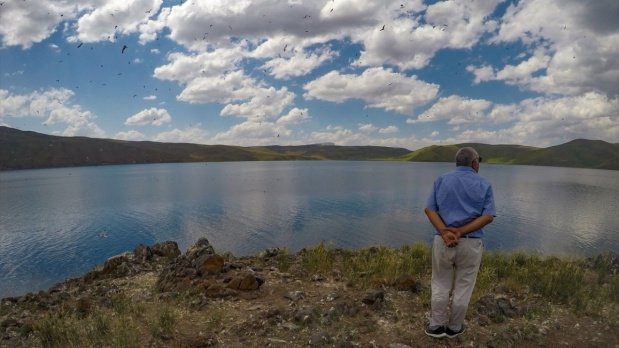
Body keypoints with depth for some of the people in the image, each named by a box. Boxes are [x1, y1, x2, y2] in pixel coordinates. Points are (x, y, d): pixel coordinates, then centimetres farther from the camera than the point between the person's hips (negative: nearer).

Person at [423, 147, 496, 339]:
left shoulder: (441, 180, 4)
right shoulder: (484, 184, 1)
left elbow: (429, 209, -6)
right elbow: (488, 216, -10)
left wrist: (445, 232, -15)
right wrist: (461, 232, -15)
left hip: (442, 241, 1)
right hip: (470, 243, -1)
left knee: (440, 285, 15)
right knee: (463, 288, 13)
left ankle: (437, 326, 23)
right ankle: (454, 328, 27)